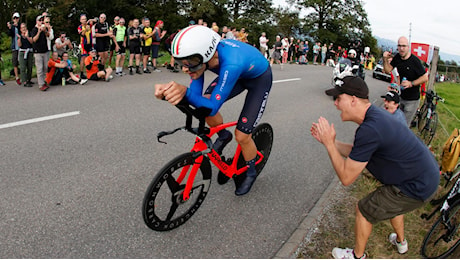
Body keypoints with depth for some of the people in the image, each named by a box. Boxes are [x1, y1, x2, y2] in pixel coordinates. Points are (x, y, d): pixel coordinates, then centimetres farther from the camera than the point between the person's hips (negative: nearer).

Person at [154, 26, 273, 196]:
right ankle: (223, 136, 18)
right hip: (238, 74, 6)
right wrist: (169, 89, -44)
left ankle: (251, 172, 22)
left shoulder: (231, 65, -45)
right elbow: (196, 92, -24)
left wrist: (185, 92, -55)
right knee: (203, 107, -13)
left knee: (242, 136, -9)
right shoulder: (200, 54, -26)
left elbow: (213, 107, -39)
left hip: (259, 78, -6)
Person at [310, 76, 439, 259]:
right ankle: (400, 242, 60)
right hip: (428, 175, 10)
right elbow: (355, 152, 11)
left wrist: (329, 143, -19)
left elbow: (346, 177, -25)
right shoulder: (376, 115, 1)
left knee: (364, 210, 4)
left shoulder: (369, 129, -31)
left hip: (416, 189, -10)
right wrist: (328, 140, 3)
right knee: (391, 201, 34)